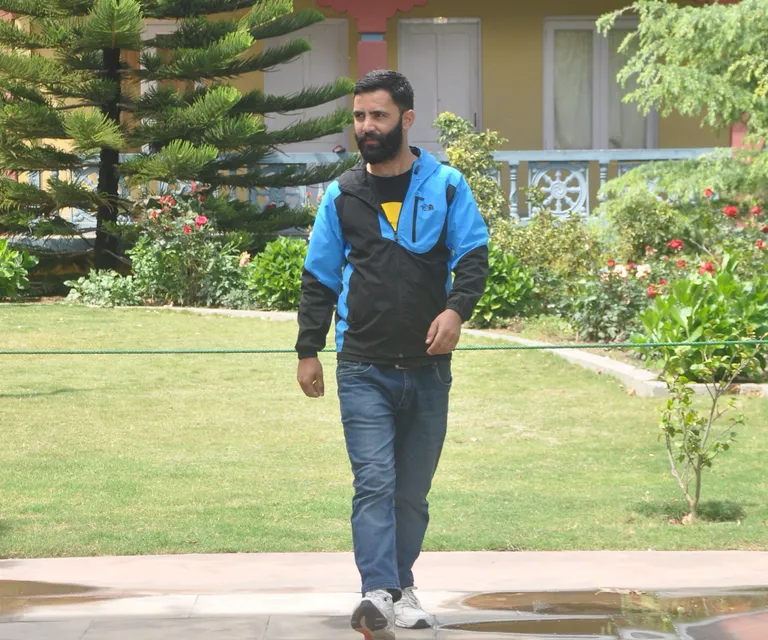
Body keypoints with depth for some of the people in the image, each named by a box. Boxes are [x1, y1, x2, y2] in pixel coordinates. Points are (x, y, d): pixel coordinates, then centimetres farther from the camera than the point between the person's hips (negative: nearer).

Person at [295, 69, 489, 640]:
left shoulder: (446, 186, 4)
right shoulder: (343, 196, 8)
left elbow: (473, 255, 0)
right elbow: (320, 278, 13)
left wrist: (456, 308, -19)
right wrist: (308, 350, 10)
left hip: (428, 368, 1)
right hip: (363, 369, -1)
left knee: (413, 490, 10)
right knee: (375, 483, -14)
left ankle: (402, 583, 24)